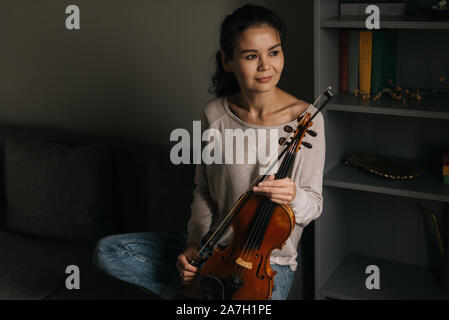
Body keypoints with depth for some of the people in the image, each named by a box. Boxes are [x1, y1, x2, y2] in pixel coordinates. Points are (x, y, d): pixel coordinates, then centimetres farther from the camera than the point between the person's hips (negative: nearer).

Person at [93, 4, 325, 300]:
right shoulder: (215, 114, -4)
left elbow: (314, 205, -8)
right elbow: (204, 190, 7)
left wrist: (293, 196, -31)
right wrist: (195, 243, -8)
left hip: (271, 260, -3)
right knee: (107, 251, -4)